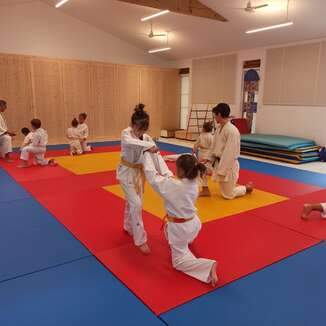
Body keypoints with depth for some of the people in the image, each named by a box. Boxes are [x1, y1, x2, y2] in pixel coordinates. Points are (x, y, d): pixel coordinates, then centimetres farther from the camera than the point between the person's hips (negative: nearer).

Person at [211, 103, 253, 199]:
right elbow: (214, 146, 12)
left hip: (229, 165, -8)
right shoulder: (219, 128, 3)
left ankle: (246, 188, 27)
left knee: (228, 195, 1)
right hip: (218, 162, 8)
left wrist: (221, 171, -24)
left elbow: (229, 153, -26)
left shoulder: (232, 131, -25)